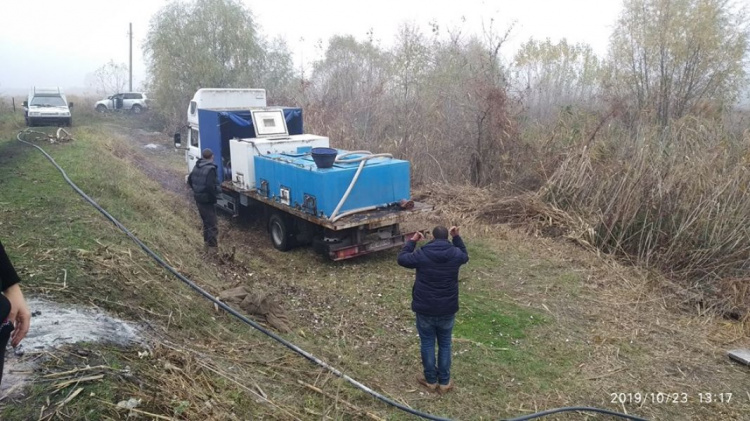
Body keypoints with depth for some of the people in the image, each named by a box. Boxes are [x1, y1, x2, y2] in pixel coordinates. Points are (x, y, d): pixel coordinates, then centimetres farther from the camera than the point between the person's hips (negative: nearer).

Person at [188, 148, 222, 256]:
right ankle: (213, 249, -1)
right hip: (207, 200, -9)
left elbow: (190, 180, 17)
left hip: (198, 199, 9)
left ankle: (206, 245, 29)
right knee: (213, 224, -2)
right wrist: (216, 194, -14)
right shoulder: (210, 169, -21)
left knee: (206, 222, 21)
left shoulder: (197, 166, 8)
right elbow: (210, 186, -30)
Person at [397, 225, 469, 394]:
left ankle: (431, 380, 26)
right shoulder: (455, 254, -7)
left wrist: (412, 241, 12)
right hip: (447, 310, 2)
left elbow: (402, 259, 4)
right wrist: (457, 237, 20)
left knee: (427, 344, 14)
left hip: (425, 309, -2)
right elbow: (465, 256, 18)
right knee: (445, 345, 15)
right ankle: (444, 382, 23)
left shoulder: (422, 254, -13)